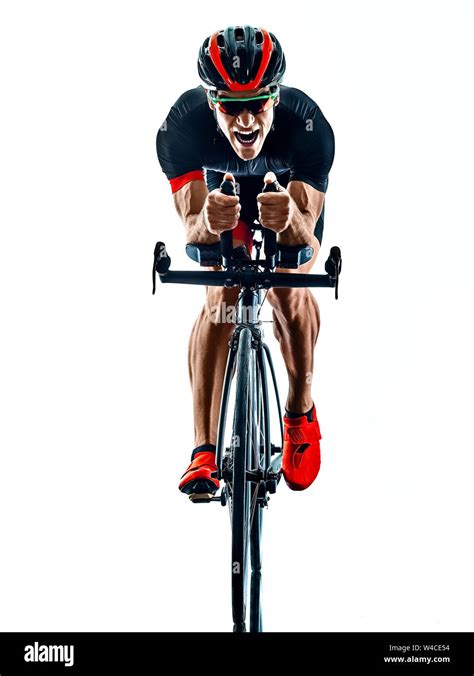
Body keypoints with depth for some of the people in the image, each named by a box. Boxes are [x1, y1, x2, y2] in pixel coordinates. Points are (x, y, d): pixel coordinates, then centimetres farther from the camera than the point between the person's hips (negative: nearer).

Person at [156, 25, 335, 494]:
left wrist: (287, 219, -67)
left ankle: (300, 412, 4)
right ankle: (205, 451, -18)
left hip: (292, 197, 0)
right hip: (223, 194, 1)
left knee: (288, 290, -22)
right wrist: (208, 223, -66)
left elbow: (305, 234, -44)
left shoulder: (307, 124, -39)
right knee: (222, 299, -19)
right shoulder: (182, 124, -37)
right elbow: (192, 230, -42)